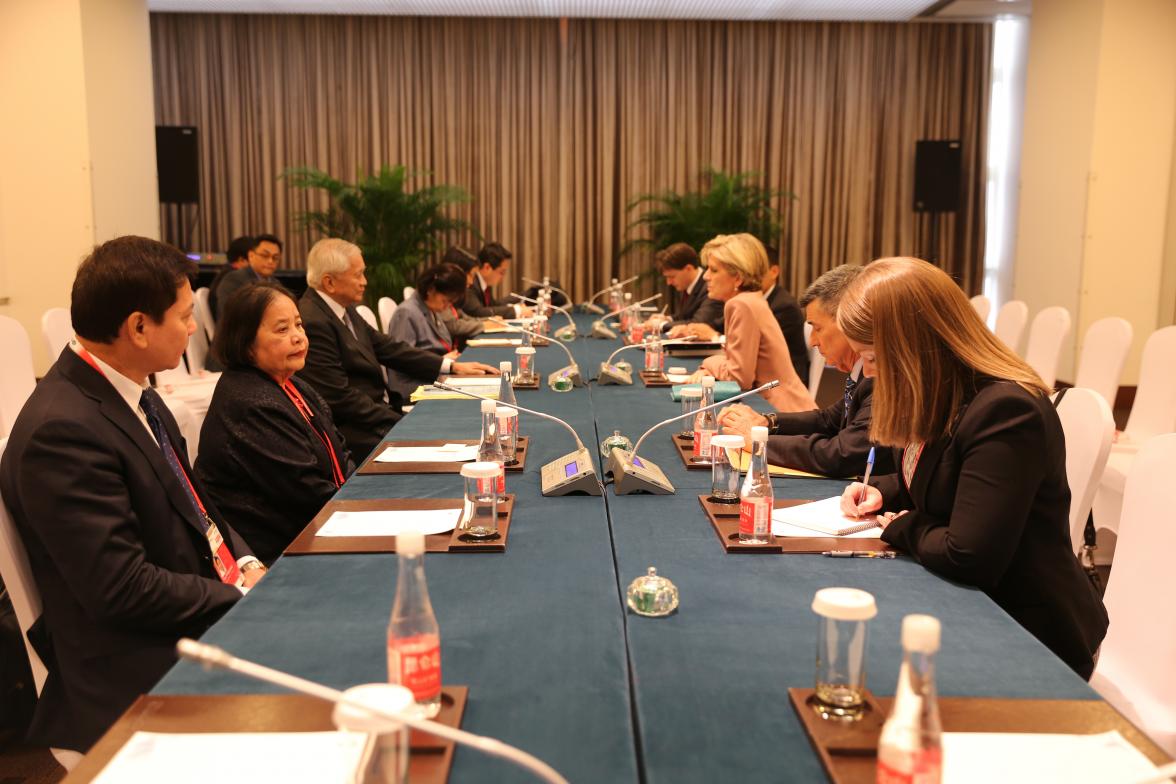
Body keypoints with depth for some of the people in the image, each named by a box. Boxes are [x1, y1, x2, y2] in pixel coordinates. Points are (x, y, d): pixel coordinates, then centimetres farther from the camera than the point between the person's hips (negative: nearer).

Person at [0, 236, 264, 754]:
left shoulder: (133, 393, 6)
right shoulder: (62, 430, -22)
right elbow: (124, 590, -23)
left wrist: (246, 565, 0)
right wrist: (245, 597, -14)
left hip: (216, 604, 8)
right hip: (148, 671, -8)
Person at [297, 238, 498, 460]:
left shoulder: (343, 309, 9)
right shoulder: (313, 323, -20)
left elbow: (387, 348, 13)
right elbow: (340, 398, -21)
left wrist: (452, 366, 8)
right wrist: (398, 422, -17)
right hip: (356, 433, -9)